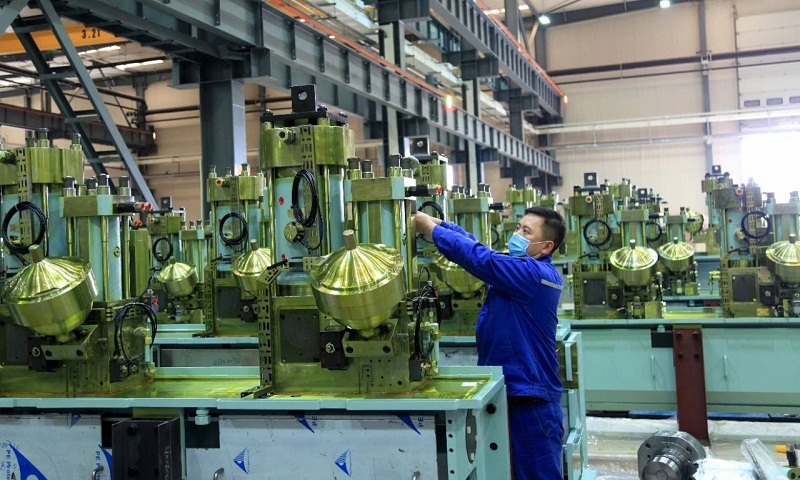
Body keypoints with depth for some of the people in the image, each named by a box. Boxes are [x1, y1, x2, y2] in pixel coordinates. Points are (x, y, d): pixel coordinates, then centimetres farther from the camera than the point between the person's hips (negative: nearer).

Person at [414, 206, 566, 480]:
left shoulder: (535, 274, -18)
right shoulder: (517, 267, 11)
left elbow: (480, 258, -25)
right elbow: (474, 244, 8)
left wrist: (429, 227, -18)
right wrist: (434, 221, -5)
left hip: (529, 398, -10)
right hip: (506, 391, 10)